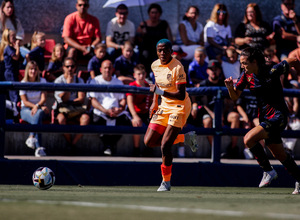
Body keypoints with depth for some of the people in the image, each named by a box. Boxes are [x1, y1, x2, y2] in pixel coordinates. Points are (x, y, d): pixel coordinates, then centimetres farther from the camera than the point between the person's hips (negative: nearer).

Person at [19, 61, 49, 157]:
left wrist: (37, 106, -26)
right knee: (36, 119, -37)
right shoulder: (23, 83, 1)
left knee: (39, 113, -39)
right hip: (26, 109, -1)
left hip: (40, 108, 1)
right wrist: (41, 106, -17)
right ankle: (38, 147, -54)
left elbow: (44, 98, -4)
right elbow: (25, 102, -6)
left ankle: (31, 137, -58)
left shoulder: (42, 81, 5)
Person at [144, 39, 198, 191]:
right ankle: (185, 138, 18)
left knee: (165, 145, -17)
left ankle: (166, 182, -1)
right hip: (164, 106, 8)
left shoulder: (177, 68, -20)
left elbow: (181, 95, -25)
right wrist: (155, 103, 15)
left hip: (179, 106, -8)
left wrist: (161, 92, -33)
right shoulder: (155, 65, 3)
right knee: (149, 141, 1)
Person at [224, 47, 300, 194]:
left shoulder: (271, 72, -19)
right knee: (279, 154, 15)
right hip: (265, 117, 8)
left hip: (278, 115, -8)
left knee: (249, 139, -22)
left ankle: (268, 171, -7)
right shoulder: (246, 75, -1)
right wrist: (230, 87, -17)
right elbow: (235, 96, 4)